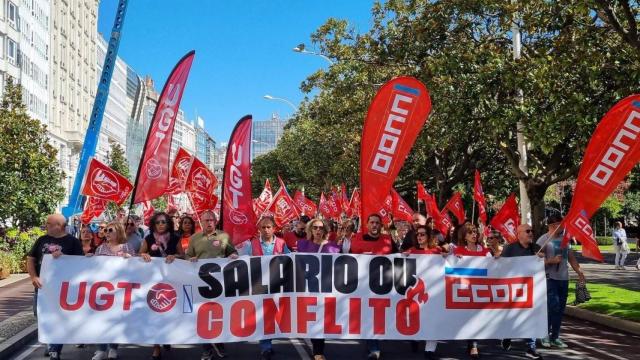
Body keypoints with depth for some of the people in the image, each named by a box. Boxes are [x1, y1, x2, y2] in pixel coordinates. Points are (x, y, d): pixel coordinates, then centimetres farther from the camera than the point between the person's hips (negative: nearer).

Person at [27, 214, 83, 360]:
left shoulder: (73, 242, -5)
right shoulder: (42, 240, 7)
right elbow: (31, 259, 8)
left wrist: (63, 257, -21)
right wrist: (34, 277, -7)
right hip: (42, 285, 5)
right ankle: (52, 342, 32)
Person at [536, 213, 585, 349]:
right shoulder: (543, 240, -7)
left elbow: (571, 257, 19)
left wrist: (579, 271, 10)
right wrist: (552, 260, -21)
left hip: (563, 278, 7)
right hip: (549, 278, -7)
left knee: (560, 308, 8)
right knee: (553, 305, -15)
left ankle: (555, 337, 17)